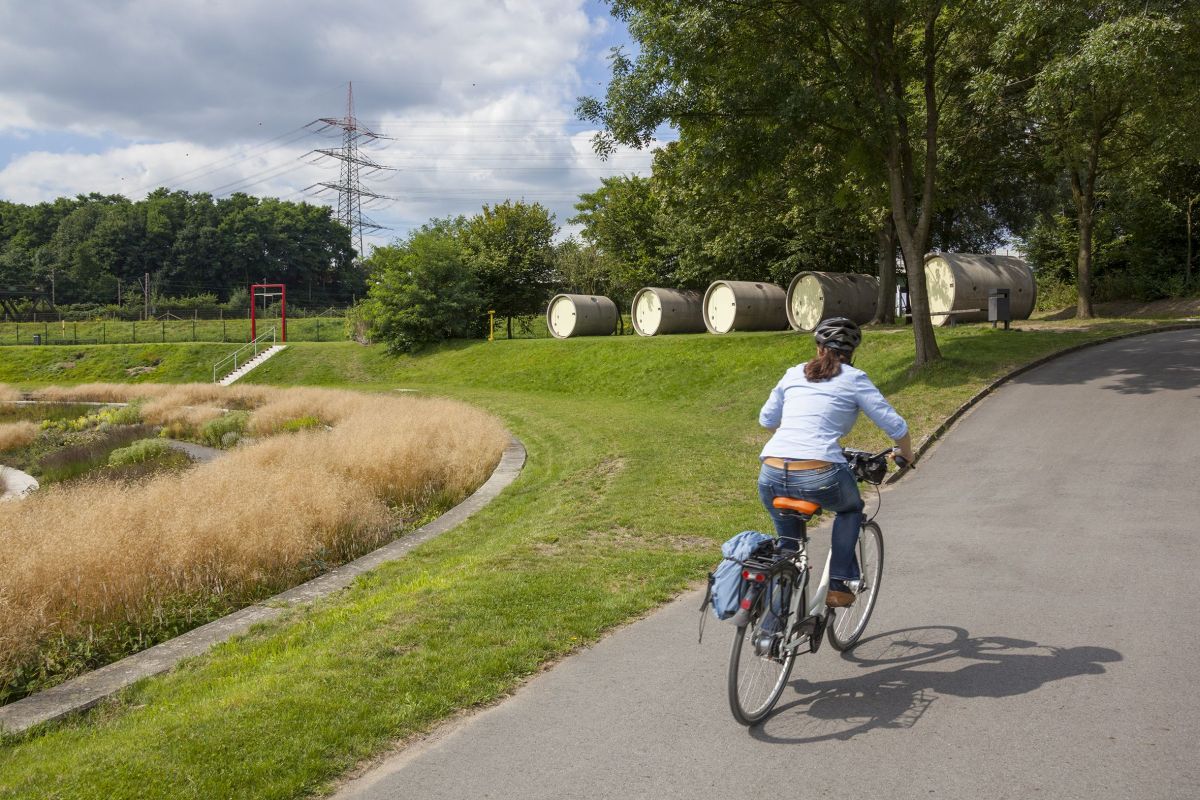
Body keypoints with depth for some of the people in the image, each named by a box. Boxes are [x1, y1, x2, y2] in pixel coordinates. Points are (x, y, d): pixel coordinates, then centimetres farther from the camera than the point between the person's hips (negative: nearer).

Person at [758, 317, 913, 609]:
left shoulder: (794, 373, 20)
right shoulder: (854, 379, 9)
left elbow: (767, 419, 31)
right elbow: (895, 426, 9)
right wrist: (906, 455, 29)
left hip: (771, 478, 4)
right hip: (819, 477, -3)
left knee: (786, 540, 30)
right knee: (850, 509, 31)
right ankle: (838, 586, 23)